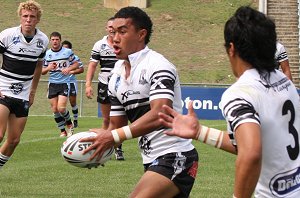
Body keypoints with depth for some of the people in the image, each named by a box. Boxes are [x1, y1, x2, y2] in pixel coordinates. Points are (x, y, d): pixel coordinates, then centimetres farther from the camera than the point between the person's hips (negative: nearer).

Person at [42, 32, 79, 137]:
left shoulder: (68, 52, -1)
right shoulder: (47, 54, 5)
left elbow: (76, 64, 8)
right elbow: (42, 71, 9)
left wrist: (69, 69, -12)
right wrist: (48, 68, -13)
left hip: (64, 83, -3)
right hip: (52, 84, 3)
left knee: (61, 108, -15)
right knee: (55, 109, 1)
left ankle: (69, 125, 13)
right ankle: (63, 131, 15)